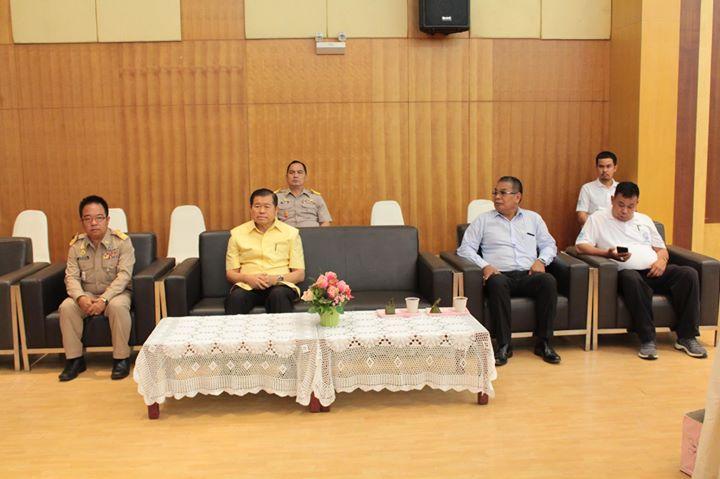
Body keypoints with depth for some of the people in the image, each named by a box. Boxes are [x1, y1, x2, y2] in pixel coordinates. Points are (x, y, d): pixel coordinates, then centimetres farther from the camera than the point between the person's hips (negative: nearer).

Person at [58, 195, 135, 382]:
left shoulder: (122, 241, -10)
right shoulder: (76, 245, 1)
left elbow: (124, 275, -18)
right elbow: (71, 277, -4)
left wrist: (104, 299, -30)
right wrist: (80, 297, -26)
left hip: (116, 292, -3)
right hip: (86, 294, 4)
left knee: (118, 306, -35)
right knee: (66, 307, -24)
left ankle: (121, 359, -19)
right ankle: (75, 359, -9)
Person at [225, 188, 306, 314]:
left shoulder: (291, 233, 10)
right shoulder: (237, 233, 13)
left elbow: (300, 274, 8)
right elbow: (230, 273, 14)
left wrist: (277, 279, -11)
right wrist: (247, 278, -9)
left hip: (280, 285, 0)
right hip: (248, 286, 1)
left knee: (279, 294, -36)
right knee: (236, 297, -34)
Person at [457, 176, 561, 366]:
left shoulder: (533, 218, 22)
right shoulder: (483, 220, 15)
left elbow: (549, 244, 23)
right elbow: (465, 248, 7)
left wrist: (541, 260, 1)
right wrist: (484, 265, -9)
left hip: (528, 275, 2)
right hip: (500, 274, -2)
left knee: (549, 281, -31)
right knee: (497, 283, -38)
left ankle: (543, 343, -22)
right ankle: (504, 345, -31)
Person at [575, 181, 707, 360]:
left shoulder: (644, 220, 26)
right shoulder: (598, 218, 11)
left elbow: (662, 249, 25)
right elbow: (581, 245, -1)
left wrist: (661, 260, 1)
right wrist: (607, 254, -15)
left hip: (653, 271, 5)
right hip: (625, 271, -5)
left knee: (689, 273, -21)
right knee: (632, 278, -41)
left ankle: (686, 337, -16)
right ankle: (647, 339, -33)